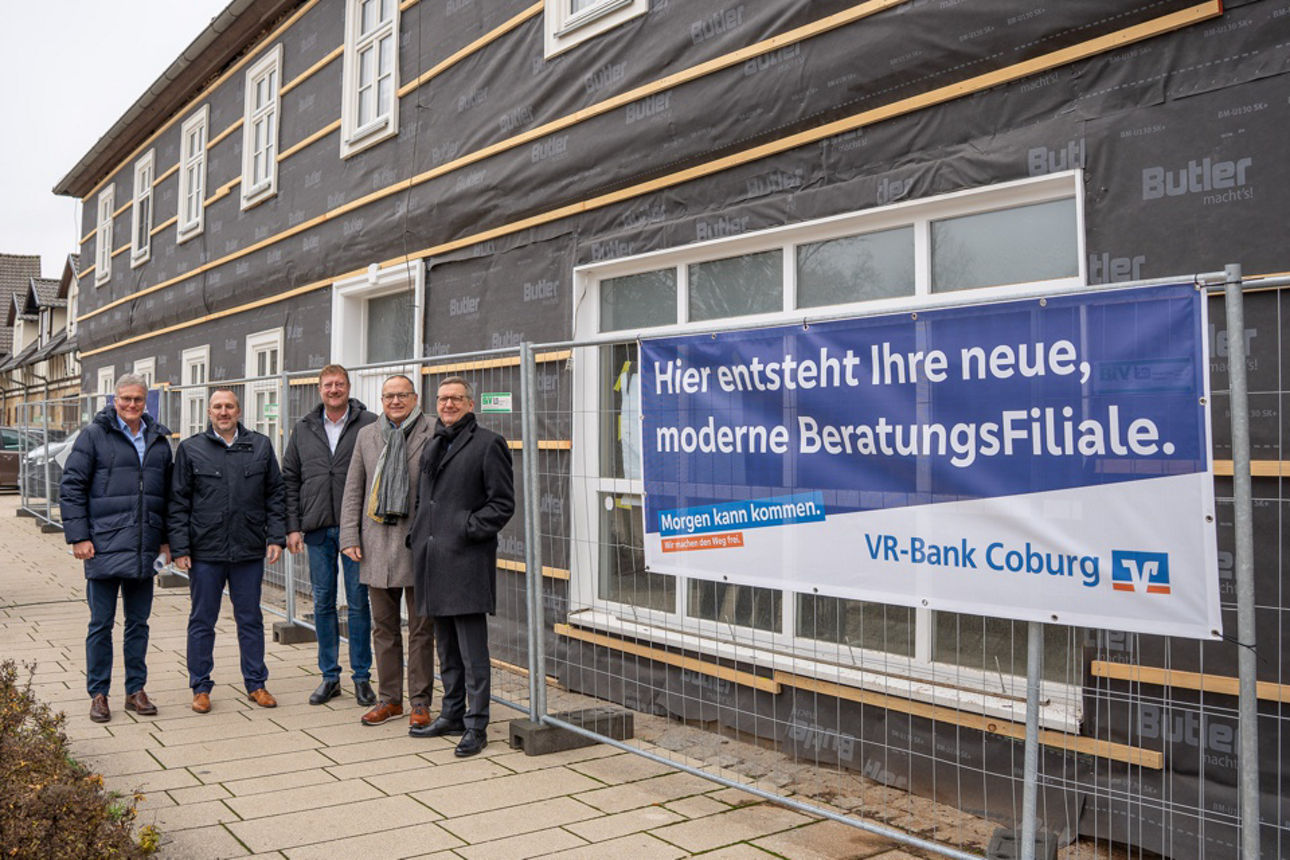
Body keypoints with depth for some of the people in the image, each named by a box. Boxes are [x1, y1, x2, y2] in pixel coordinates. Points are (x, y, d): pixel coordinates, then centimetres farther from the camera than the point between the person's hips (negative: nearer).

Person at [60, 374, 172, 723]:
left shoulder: (159, 440, 11)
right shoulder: (94, 436, -3)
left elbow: (167, 493, 17)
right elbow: (71, 488, -4)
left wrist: (166, 538, 14)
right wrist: (79, 536, -10)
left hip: (144, 550, 4)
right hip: (104, 548, -4)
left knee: (138, 622, 11)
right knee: (101, 624, 4)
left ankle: (135, 691, 21)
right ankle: (98, 694, 16)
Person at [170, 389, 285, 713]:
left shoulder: (261, 446, 7)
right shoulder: (190, 449, 3)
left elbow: (275, 494, 9)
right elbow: (178, 502, 2)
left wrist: (276, 537, 1)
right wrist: (180, 548, -3)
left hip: (250, 552, 1)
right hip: (205, 552, -1)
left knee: (251, 620, 10)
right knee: (202, 622, 8)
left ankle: (256, 683, 21)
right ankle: (201, 687, 20)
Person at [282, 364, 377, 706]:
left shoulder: (370, 425, -3)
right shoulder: (303, 429, 9)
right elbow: (289, 479, 11)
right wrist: (292, 527, 3)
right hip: (317, 528, 3)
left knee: (358, 603, 3)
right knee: (323, 603, 10)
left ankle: (362, 677, 15)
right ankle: (329, 676, 21)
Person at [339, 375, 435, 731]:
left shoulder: (433, 435, -2)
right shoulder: (367, 435, 12)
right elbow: (353, 490, 13)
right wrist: (349, 536, 5)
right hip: (377, 541, 4)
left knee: (421, 628, 4)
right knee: (384, 628, 11)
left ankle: (419, 702, 14)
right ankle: (389, 699, 23)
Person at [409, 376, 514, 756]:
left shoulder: (488, 444, -4)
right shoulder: (432, 446, 18)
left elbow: (503, 502, -7)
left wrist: (470, 529, -13)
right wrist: (419, 536, 13)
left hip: (466, 560, -7)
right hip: (433, 561, 7)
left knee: (472, 650, -4)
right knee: (446, 647, 15)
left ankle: (476, 725, 3)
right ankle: (452, 714, 26)